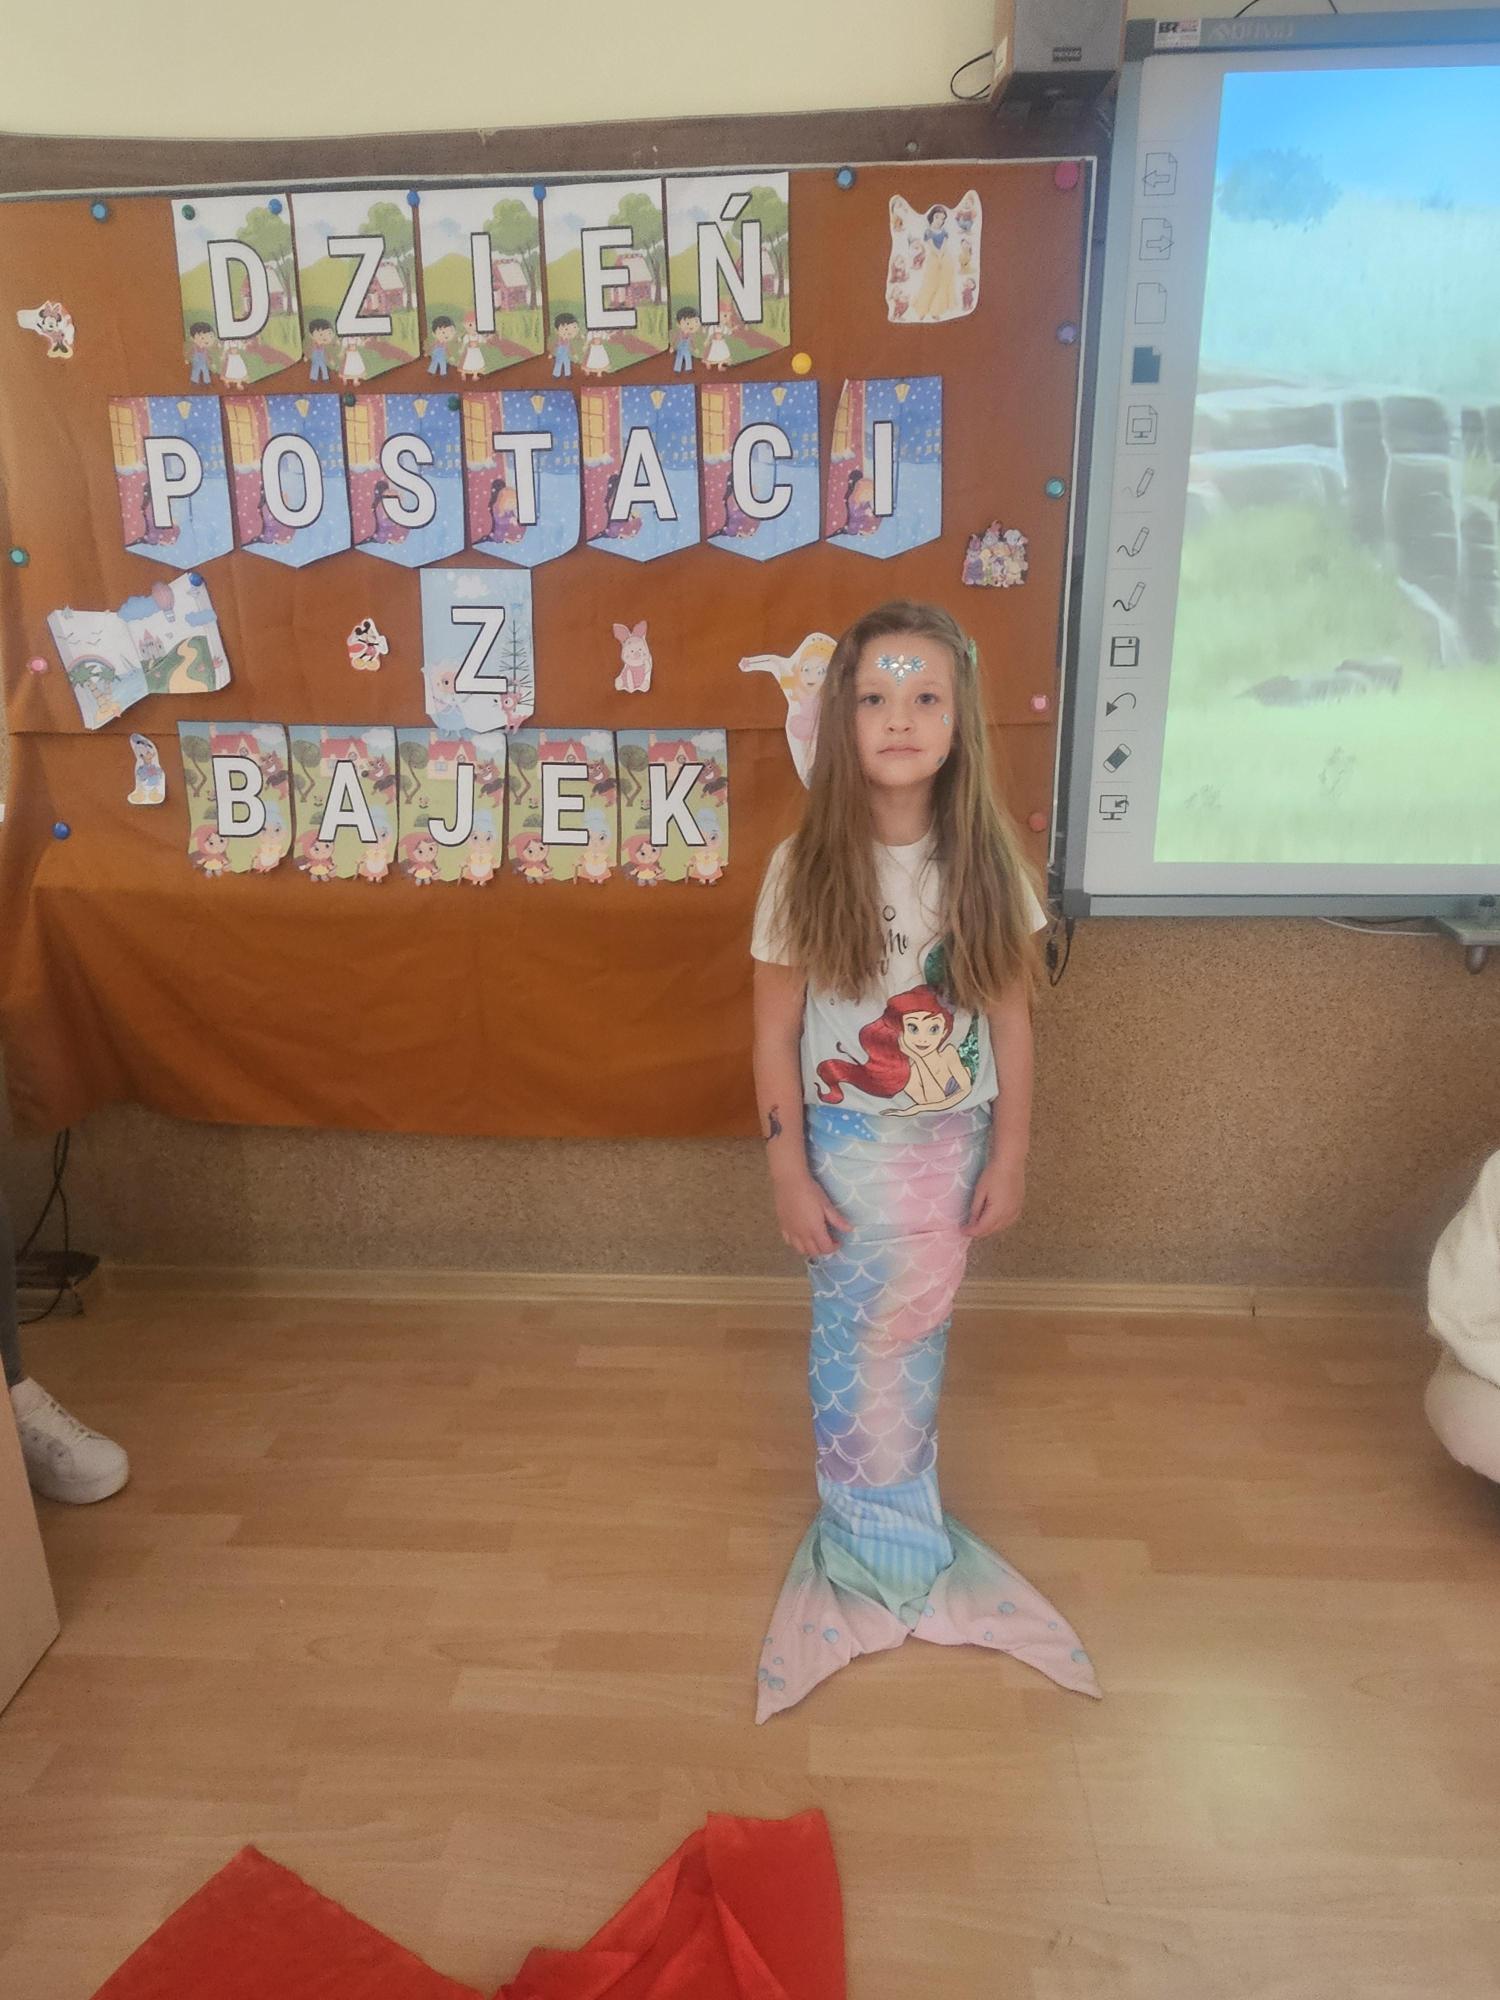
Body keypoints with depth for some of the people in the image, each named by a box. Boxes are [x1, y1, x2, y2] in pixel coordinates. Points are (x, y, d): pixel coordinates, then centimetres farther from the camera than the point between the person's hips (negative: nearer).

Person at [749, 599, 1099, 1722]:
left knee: (914, 1347, 17)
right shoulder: (806, 868, -14)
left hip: (952, 1144, 2)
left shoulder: (987, 859, -8)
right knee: (860, 1354, 10)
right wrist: (789, 1173, -9)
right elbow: (776, 1032, -8)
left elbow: (1012, 1018, -2)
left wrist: (1011, 1156, -1)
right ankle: (895, 1552, 35)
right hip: (849, 1147, -2)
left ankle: (880, 1537, 41)